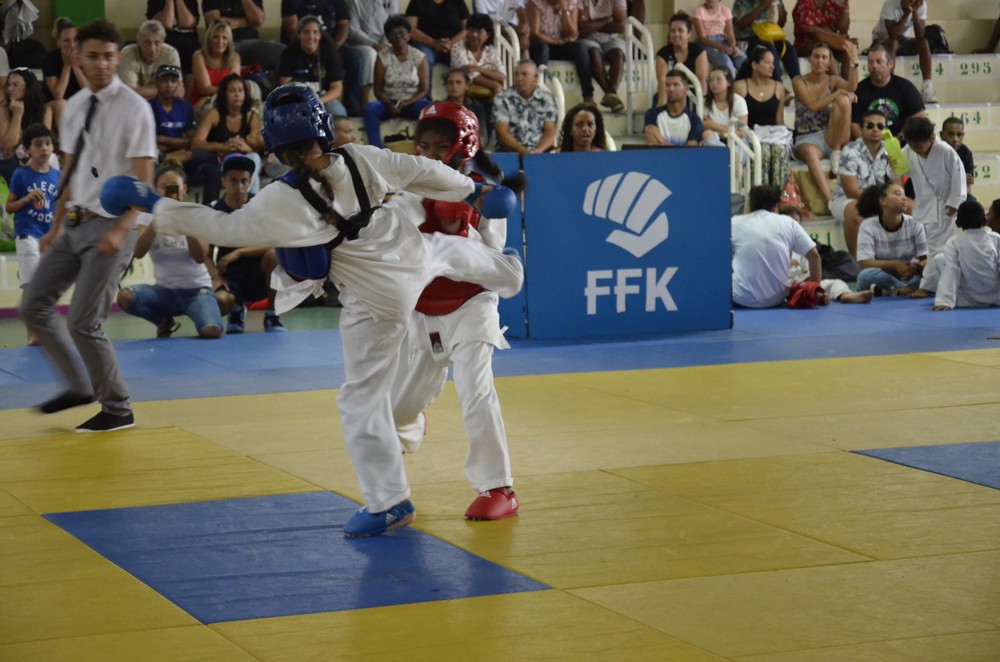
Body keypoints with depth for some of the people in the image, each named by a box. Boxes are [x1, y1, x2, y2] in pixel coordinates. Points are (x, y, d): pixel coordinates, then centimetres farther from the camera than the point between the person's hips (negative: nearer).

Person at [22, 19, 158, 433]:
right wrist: (57, 225, 16)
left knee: (83, 322, -9)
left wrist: (120, 230, -25)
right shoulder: (74, 106, 8)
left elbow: (143, 182, -15)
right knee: (34, 307, 7)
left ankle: (118, 409, 8)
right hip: (75, 223, 7)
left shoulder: (134, 109, -12)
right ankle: (79, 387, 23)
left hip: (110, 227, -7)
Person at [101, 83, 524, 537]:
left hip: (378, 299, -5)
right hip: (418, 252, 5)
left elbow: (223, 228, -14)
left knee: (362, 399, 7)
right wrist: (470, 189, 18)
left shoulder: (283, 202, -23)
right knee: (460, 252, 41)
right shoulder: (362, 160, -13)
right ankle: (509, 274, 75)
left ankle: (388, 502, 14)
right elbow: (422, 172, 0)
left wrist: (154, 206, -4)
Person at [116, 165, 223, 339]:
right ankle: (165, 321, 3)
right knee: (124, 297, -28)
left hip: (196, 289, -2)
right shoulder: (148, 216, -1)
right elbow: (138, 253, -20)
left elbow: (200, 258, -19)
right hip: (164, 290, 2)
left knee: (211, 331, -32)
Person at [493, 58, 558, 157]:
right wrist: (521, 150, -20)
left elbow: (550, 131, 2)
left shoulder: (547, 98, 8)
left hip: (540, 150, 1)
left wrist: (539, 150, -18)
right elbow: (502, 132, -4)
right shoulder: (502, 99, 3)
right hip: (512, 150, -1)